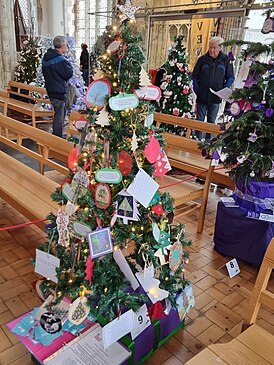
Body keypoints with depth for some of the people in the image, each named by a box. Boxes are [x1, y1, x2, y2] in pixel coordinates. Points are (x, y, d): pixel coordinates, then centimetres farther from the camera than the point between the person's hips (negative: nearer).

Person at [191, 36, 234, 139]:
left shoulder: (226, 60, 1)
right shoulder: (202, 59, 2)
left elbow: (230, 77, 7)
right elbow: (194, 76, 6)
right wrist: (196, 89, -6)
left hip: (215, 98, 0)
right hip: (202, 96, 0)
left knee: (211, 121, 10)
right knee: (199, 120, 6)